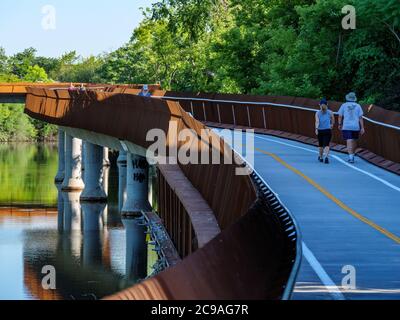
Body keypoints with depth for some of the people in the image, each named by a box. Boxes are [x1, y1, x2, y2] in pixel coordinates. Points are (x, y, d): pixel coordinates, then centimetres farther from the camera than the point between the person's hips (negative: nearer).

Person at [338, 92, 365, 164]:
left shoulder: (344, 105, 2)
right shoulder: (358, 106, 4)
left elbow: (340, 116, 3)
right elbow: (361, 118, 0)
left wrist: (340, 124, 18)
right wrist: (362, 128, 1)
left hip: (346, 126, -2)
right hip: (356, 127, 2)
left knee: (349, 142, -7)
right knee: (354, 141, 19)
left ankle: (351, 157, -19)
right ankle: (353, 154, 29)